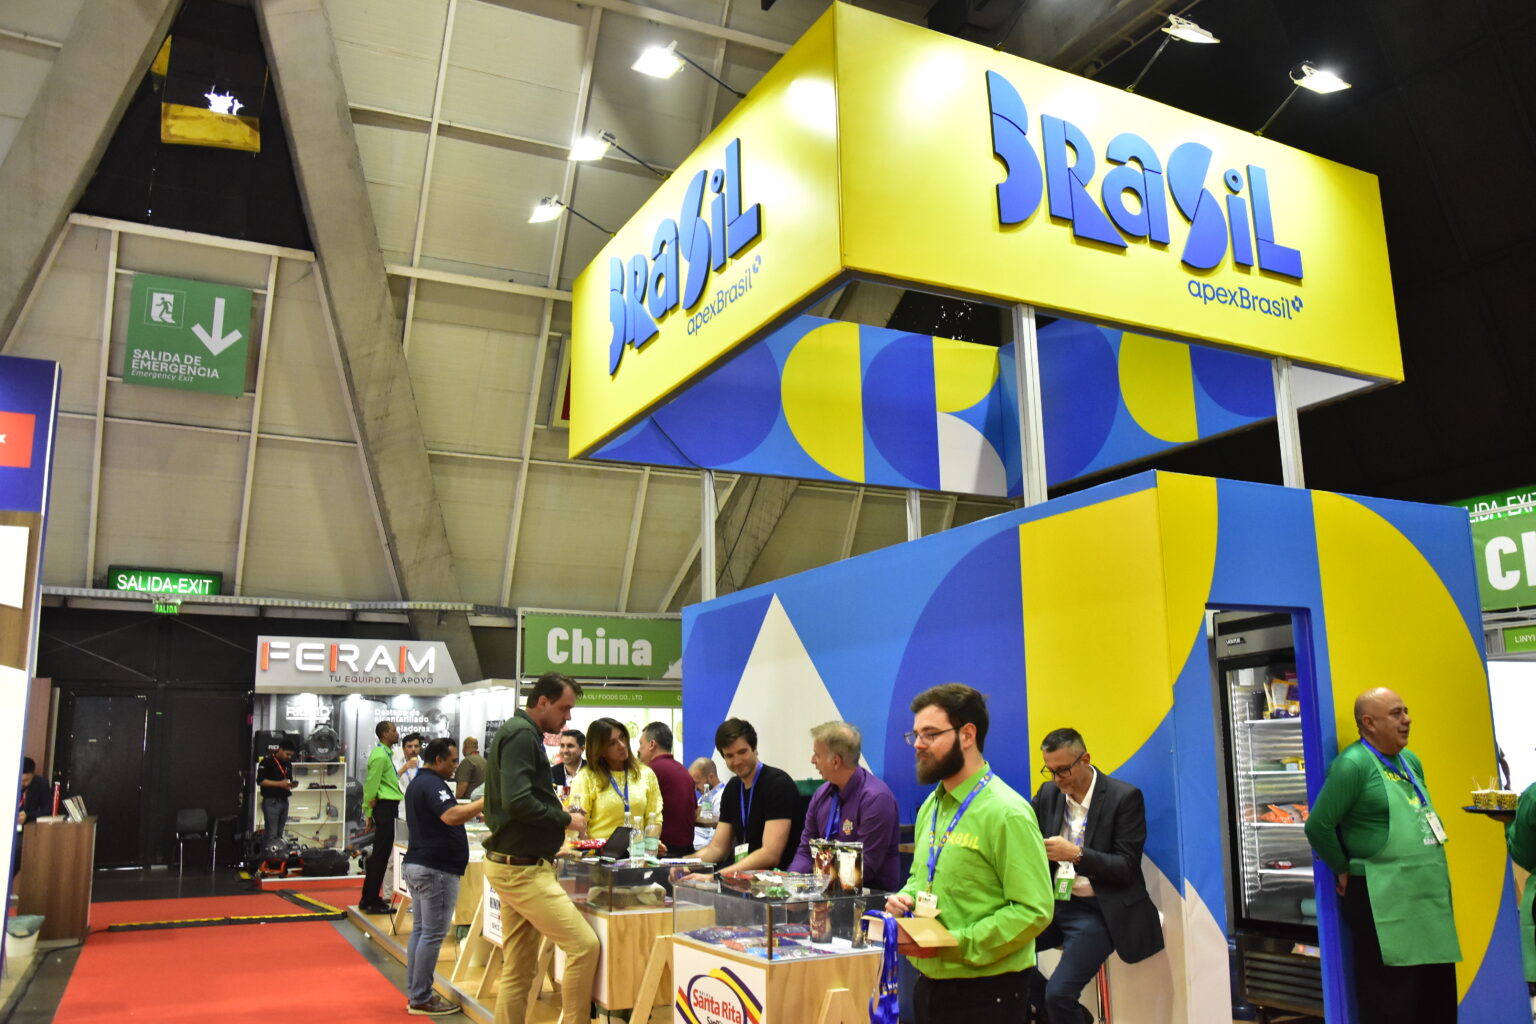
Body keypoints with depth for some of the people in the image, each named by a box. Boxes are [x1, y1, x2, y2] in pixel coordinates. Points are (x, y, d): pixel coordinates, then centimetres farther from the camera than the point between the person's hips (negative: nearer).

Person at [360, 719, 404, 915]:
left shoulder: (385, 753, 17)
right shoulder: (380, 756, -16)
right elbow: (371, 785, -17)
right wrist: (369, 812, -14)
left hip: (388, 806, 10)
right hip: (385, 806, -10)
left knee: (380, 854, 15)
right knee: (380, 855, -5)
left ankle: (370, 898, 23)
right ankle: (371, 901, 0)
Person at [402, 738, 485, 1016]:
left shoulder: (417, 783, 16)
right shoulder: (432, 784, -17)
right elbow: (451, 816, -32)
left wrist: (475, 810, 19)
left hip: (417, 865, 11)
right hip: (436, 869, -11)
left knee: (420, 930, 13)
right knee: (433, 935, -4)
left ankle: (415, 993, 19)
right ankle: (421, 999, 1)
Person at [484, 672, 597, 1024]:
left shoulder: (516, 732, 17)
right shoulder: (522, 734, -14)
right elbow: (517, 802, -25)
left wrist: (555, 838, 14)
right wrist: (565, 819, -12)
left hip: (516, 865, 10)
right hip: (522, 869, -10)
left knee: (519, 971, 11)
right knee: (584, 945, -11)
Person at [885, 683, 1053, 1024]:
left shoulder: (1006, 813, -16)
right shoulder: (931, 806, 8)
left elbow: (1034, 911, -19)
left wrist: (951, 944, -22)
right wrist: (904, 899, -1)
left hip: (984, 994, -7)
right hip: (929, 983, 7)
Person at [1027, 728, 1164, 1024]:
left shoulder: (1125, 797, -10)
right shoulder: (1048, 792, 5)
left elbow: (1128, 868, -13)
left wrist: (1076, 854, -27)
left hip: (1097, 911, -6)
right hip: (1053, 902, 6)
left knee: (1058, 993, -23)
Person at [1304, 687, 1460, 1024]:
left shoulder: (1410, 761, 12)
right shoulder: (1353, 764, -14)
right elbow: (1318, 826, -16)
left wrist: (1431, 867, 16)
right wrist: (1344, 869, -6)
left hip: (1430, 896, 8)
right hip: (1383, 901, -8)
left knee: (1438, 995, 13)